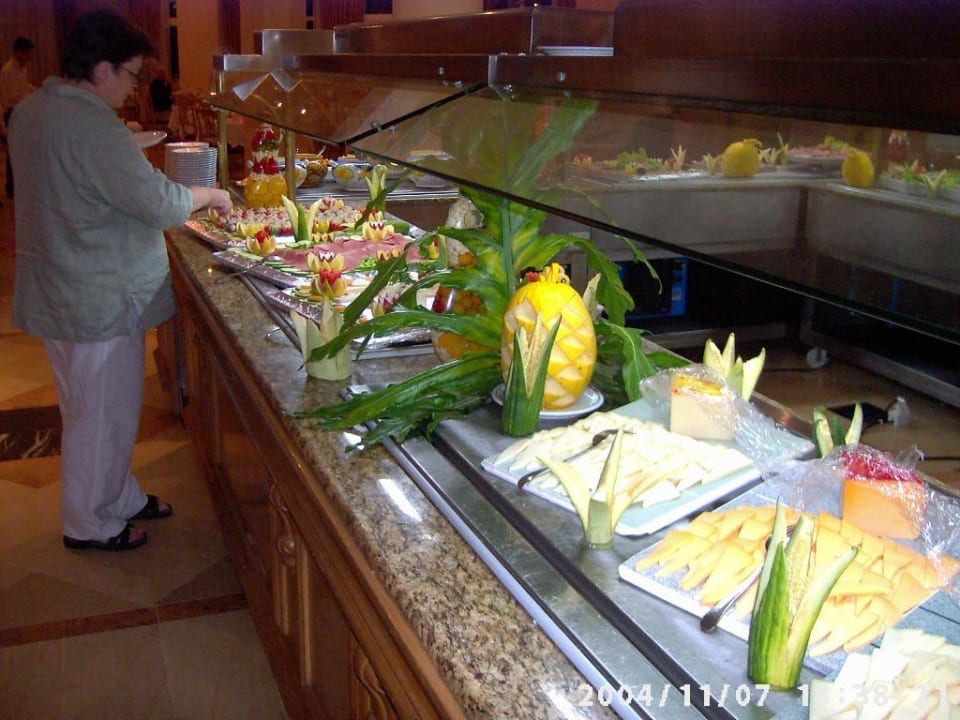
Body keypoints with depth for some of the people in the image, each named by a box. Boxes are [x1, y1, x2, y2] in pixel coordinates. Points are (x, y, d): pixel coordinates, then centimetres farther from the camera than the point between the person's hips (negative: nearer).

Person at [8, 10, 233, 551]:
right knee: (103, 413, 6)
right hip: (101, 299, -10)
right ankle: (90, 524, 22)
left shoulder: (30, 112, 6)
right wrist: (210, 195, -6)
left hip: (58, 294, 10)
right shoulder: (95, 129, -25)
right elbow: (161, 203, -24)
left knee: (90, 406, 21)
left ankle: (122, 499, 38)